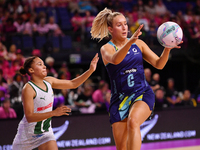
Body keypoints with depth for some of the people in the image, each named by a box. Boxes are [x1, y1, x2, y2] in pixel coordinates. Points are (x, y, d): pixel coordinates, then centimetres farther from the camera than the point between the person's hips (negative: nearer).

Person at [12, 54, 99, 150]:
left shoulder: (49, 81, -1)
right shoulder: (28, 89, -22)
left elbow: (73, 84, 7)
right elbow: (29, 117, -29)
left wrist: (90, 70, -4)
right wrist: (54, 113, -37)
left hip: (45, 131, 5)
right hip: (28, 133, -5)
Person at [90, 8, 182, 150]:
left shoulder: (138, 44, 7)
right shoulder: (106, 48, -2)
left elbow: (159, 64, 2)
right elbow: (115, 59, -26)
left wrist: (167, 49, -17)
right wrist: (130, 41, -41)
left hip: (142, 94, 0)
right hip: (120, 99, 0)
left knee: (133, 122, -33)